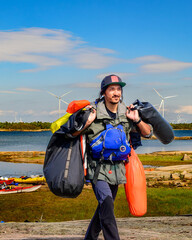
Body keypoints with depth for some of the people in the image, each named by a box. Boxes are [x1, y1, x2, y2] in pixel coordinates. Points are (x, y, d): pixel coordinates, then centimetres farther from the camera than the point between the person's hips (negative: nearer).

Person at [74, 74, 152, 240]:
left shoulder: (126, 113, 2)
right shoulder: (93, 112, -10)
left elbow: (147, 133, 7)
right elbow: (72, 134, -4)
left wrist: (137, 120, -10)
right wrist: (87, 122, -20)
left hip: (117, 168, 5)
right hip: (98, 168, -5)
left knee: (104, 208, 15)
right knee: (107, 206, -19)